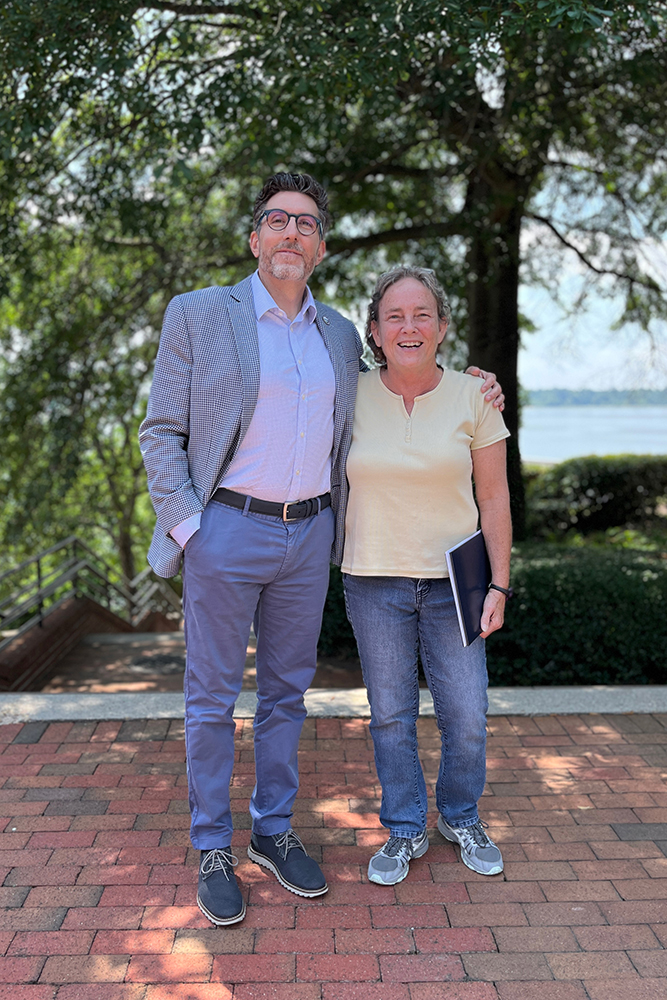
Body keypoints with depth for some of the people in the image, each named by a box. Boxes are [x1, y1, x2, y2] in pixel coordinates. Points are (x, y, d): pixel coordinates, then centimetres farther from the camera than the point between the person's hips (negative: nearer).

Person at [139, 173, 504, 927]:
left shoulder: (337, 333, 10)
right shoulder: (198, 315, -3)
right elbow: (162, 433, -2)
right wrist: (185, 527, -13)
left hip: (309, 534, 4)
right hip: (225, 531, -4)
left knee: (287, 691, 14)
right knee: (212, 696, 5)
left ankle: (273, 830, 30)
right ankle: (212, 849, 22)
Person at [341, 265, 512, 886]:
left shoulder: (474, 398, -4)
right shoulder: (349, 398, -3)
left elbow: (493, 497, 0)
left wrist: (499, 585, -4)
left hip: (452, 580, 0)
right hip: (374, 582, 0)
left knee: (466, 719, 4)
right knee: (391, 715, 9)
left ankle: (459, 817, 32)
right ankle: (404, 830, 30)